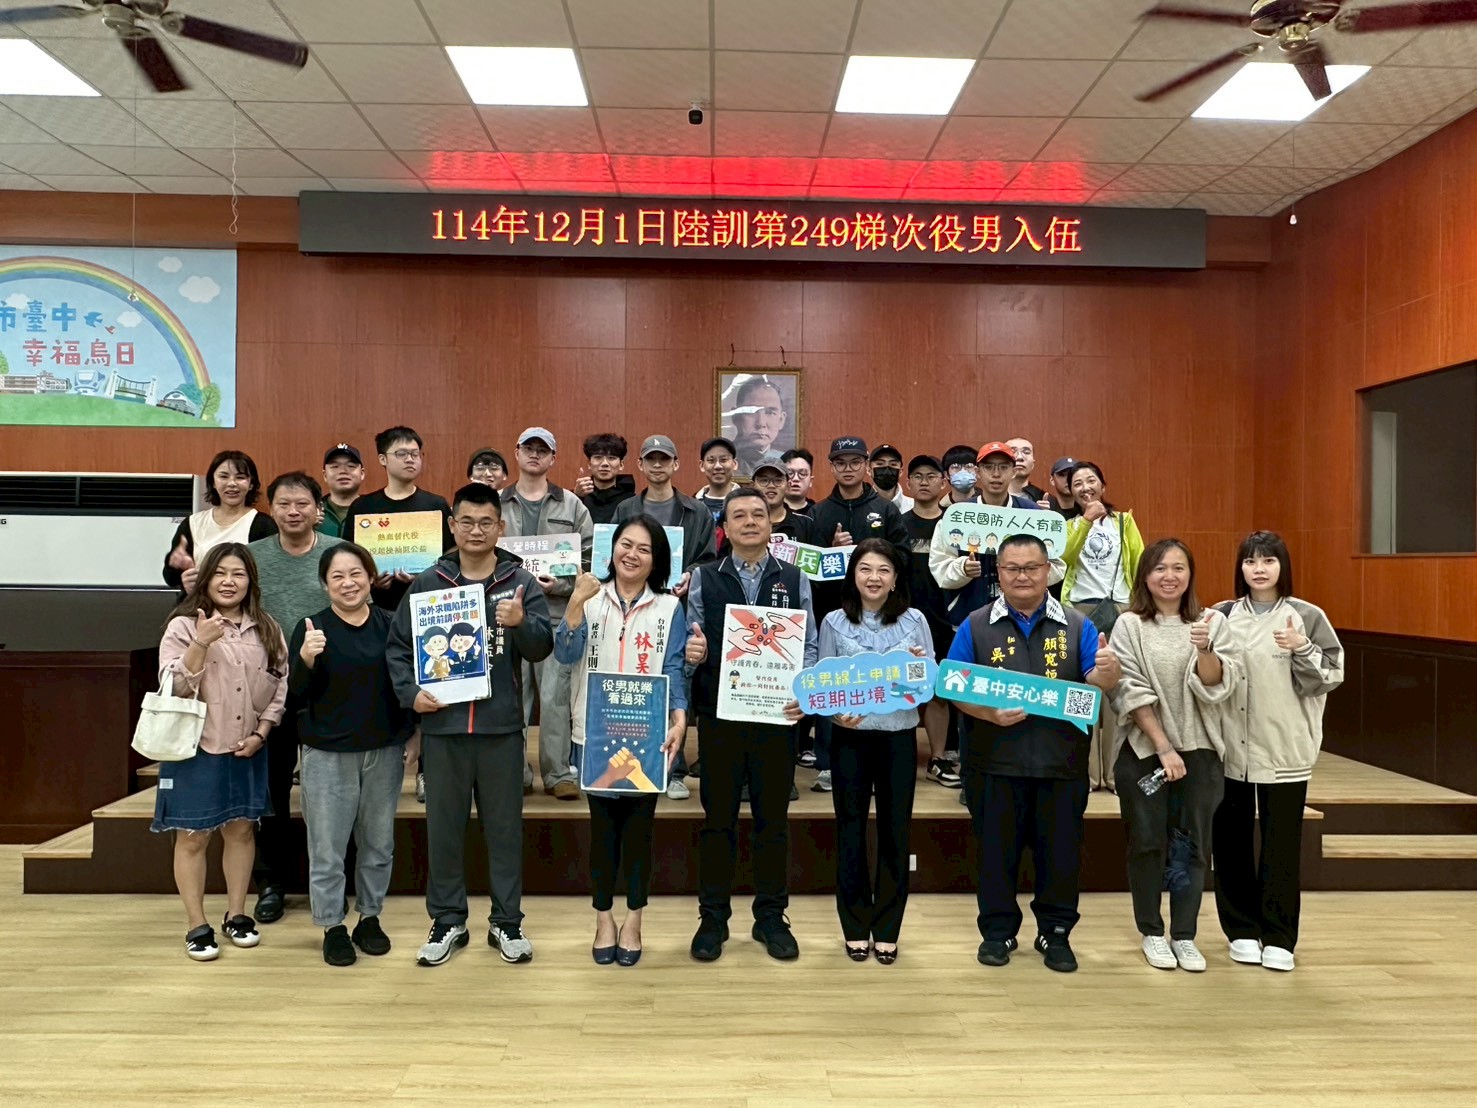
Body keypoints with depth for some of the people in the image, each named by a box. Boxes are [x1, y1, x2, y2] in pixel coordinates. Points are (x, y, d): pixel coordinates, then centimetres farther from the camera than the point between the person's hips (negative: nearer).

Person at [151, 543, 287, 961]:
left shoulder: (266, 629, 4)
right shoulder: (183, 626, -7)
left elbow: (280, 685, 5)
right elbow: (173, 688, -15)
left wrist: (261, 732, -5)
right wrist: (202, 643, -25)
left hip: (248, 750, 3)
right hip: (196, 748, -3)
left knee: (241, 830, 13)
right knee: (192, 836, 4)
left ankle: (236, 915, 27)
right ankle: (197, 925, 17)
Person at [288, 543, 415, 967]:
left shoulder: (390, 624, 1)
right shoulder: (310, 627, -5)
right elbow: (298, 694, -8)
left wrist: (414, 734, 3)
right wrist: (306, 659, -27)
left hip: (385, 751, 3)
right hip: (328, 753, -2)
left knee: (379, 844, 13)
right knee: (327, 849, 3)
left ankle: (370, 918, 28)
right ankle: (333, 928, 19)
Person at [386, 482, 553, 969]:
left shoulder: (522, 583, 1)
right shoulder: (427, 584, 4)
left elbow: (542, 648, -7)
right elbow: (397, 646, 5)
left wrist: (521, 623, -26)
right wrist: (410, 692, -9)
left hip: (501, 725, -1)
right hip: (442, 724, 1)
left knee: (505, 826, 9)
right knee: (443, 827, 11)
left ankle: (507, 921, 23)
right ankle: (448, 921, 26)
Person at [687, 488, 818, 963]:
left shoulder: (794, 580, 5)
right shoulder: (704, 578, 4)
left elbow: (809, 646, 2)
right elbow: (692, 642, 1)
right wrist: (692, 651, -22)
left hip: (776, 715, 1)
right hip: (718, 713, 0)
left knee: (773, 817, 9)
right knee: (718, 817, 8)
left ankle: (771, 917, 24)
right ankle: (713, 918, 21)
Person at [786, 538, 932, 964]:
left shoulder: (914, 621, 2)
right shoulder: (834, 623, 1)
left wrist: (920, 667, -15)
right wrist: (835, 711, -16)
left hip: (899, 737, 1)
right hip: (849, 737, 0)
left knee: (895, 831, 7)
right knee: (850, 830, 7)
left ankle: (887, 929, 22)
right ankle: (855, 927, 22)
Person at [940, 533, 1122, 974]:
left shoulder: (1077, 626, 5)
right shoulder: (976, 626, 2)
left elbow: (1095, 687, -3)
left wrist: (1107, 671, -26)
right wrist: (990, 714, -20)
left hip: (1062, 763, 1)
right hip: (995, 763, -1)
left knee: (1061, 851, 9)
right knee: (996, 850, 8)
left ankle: (1056, 932, 27)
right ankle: (998, 930, 24)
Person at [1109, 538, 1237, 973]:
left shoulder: (1212, 622, 1)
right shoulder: (1130, 626, -4)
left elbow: (1217, 686, -8)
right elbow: (1131, 693, -9)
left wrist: (1204, 649, -26)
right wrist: (1164, 746, -13)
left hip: (1199, 749, 2)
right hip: (1144, 749, -1)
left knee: (1192, 844, 6)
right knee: (1147, 842, 5)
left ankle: (1184, 935, 19)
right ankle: (1152, 932, 20)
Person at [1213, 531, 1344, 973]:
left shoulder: (1307, 616, -1)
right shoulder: (1222, 615, 5)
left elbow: (1331, 676, -2)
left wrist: (1300, 651, -19)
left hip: (1285, 750, -2)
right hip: (1230, 748, 2)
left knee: (1281, 845, 4)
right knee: (1231, 841, 8)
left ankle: (1278, 937, 17)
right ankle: (1242, 929, 23)